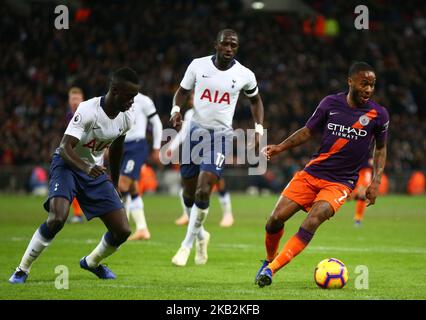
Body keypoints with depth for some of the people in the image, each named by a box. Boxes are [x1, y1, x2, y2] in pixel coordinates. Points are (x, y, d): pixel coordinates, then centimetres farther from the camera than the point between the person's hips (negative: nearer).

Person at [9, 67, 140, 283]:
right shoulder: (88, 110, -27)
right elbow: (65, 147, -33)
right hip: (67, 165, -6)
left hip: (95, 170, 6)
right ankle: (22, 269, -13)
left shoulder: (127, 117, -7)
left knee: (122, 231, -3)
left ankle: (91, 262, 28)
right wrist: (86, 168, -51)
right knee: (57, 218, -31)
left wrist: (114, 183, 22)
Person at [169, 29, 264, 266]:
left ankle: (187, 244, -1)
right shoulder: (198, 65, -3)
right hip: (196, 130, 2)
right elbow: (183, 91, 11)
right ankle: (201, 235, 34)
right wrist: (176, 110, -8)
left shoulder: (245, 75, -3)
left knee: (203, 192, -16)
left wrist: (259, 128, 6)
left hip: (222, 135, -2)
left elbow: (255, 99, 17)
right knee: (189, 193, 7)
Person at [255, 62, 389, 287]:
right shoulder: (331, 103, -1)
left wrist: (376, 181, 1)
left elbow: (380, 149, 12)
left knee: (313, 220, -27)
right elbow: (308, 131, 10)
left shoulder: (378, 114, -3)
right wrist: (280, 147, -3)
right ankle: (268, 260, 24)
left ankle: (271, 269, -23)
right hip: (312, 173, 2)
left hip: (341, 182, -2)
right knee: (276, 218, -6)